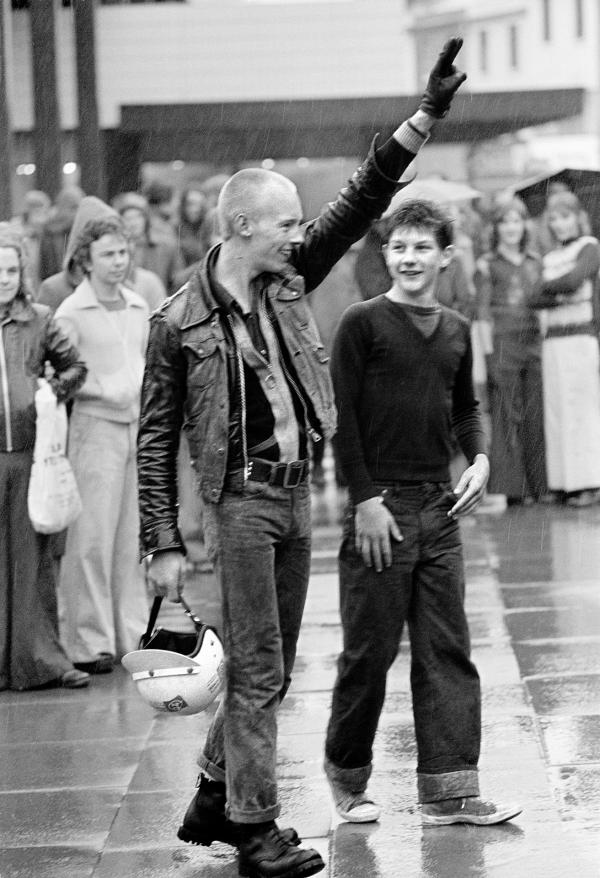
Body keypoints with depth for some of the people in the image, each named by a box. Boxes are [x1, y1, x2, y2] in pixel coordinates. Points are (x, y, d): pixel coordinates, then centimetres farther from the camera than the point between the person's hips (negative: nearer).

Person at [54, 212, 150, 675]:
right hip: (95, 428, -5)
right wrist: (106, 390, -17)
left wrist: (142, 386, 6)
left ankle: (133, 633, 17)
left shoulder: (139, 307, 12)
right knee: (92, 538, -5)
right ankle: (90, 642, 0)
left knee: (133, 536, 9)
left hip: (138, 425, 5)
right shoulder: (72, 313, -6)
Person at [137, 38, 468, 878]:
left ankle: (213, 801, 27)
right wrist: (163, 545, -9)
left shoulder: (286, 278, 6)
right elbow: (155, 439, -6)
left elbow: (360, 203, 5)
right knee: (257, 671, -5)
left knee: (268, 668, 14)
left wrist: (424, 118, -4)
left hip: (297, 493, 7)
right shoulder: (180, 322, -9)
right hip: (241, 499, -7)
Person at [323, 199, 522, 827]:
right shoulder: (363, 323, -6)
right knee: (371, 650, 1)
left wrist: (478, 459, 5)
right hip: (380, 506, -5)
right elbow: (341, 415, -8)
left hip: (441, 506, 5)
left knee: (446, 649, 2)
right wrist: (364, 498, -13)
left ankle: (449, 788, 3)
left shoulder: (456, 331, 11)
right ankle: (347, 774, 20)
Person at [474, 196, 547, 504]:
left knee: (536, 417, 3)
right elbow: (482, 311, -2)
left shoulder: (535, 262, 16)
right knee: (505, 416, -5)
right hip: (502, 343, -4)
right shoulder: (487, 265, 2)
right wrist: (488, 353, -9)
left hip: (533, 342, 4)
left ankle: (537, 484, 8)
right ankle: (508, 487, -3)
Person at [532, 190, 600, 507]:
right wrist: (560, 295, -10)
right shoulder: (550, 258, 19)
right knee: (557, 409, 1)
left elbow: (574, 279, -14)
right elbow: (538, 300, 8)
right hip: (552, 340, 6)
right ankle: (565, 482, 4)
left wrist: (545, 288, -1)